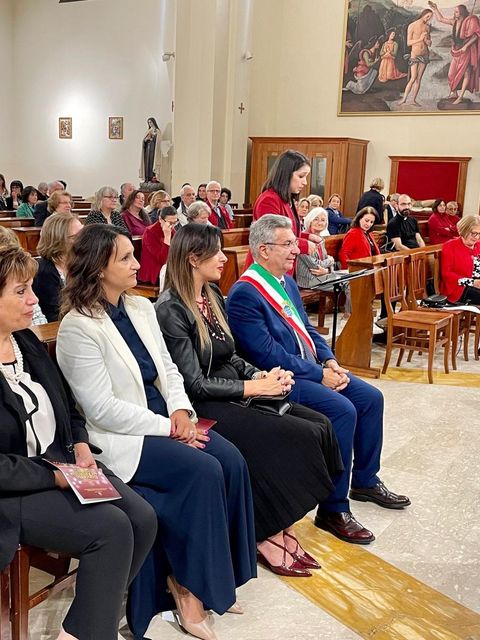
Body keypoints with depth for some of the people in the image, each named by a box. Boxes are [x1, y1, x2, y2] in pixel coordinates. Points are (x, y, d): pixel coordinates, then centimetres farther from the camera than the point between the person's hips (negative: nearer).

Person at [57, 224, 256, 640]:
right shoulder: (79, 327, -15)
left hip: (163, 420, 7)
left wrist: (180, 410, -7)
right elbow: (103, 410, -19)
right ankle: (190, 581, -3)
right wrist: (168, 427, -17)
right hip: (119, 437, -7)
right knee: (203, 471, -23)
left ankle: (219, 574, 1)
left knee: (231, 460, -13)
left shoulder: (142, 308, 8)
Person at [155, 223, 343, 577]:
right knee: (301, 436, -21)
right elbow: (195, 384, -16)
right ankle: (269, 536, -4)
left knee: (321, 425, -9)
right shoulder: (171, 309, -14)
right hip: (205, 406, -8)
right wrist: (256, 387, -15)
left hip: (235, 393, 8)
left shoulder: (213, 296, 12)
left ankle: (279, 528, -3)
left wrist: (262, 375, -2)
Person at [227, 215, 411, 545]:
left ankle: (366, 480, 25)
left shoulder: (287, 282, 12)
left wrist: (329, 361, 0)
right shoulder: (245, 294, -18)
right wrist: (319, 375, -19)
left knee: (370, 397, 6)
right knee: (342, 410, -26)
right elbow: (267, 355, -22)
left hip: (312, 368, 10)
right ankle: (333, 509, -13)